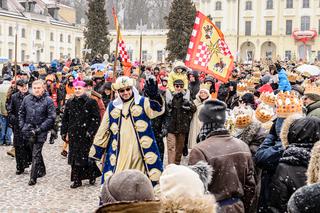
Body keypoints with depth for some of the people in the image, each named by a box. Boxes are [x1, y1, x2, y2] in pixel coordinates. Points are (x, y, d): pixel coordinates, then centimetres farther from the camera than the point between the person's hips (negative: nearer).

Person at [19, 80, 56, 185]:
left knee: (36, 154, -6)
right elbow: (21, 113, 15)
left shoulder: (48, 100, -8)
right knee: (36, 152, 18)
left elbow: (51, 117, -9)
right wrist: (22, 126, 4)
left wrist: (39, 129, -14)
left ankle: (33, 177, -1)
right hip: (28, 129, 5)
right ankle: (41, 170, 36)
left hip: (41, 131, -5)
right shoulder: (27, 99, 4)